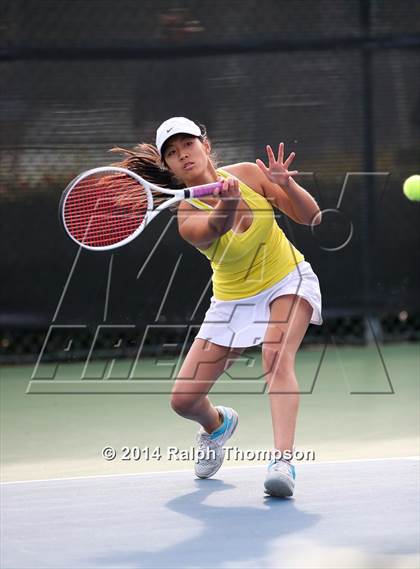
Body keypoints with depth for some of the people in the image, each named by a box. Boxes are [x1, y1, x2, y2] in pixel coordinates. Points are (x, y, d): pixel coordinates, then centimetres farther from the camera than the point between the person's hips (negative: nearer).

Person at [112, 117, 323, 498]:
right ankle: (217, 424, 37)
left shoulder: (247, 173, -15)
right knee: (183, 400, -1)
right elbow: (213, 230, -44)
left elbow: (311, 216, -12)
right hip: (233, 300, 1)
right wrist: (226, 205, -66)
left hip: (289, 281, -1)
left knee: (277, 357, -33)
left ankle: (283, 461, -43)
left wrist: (286, 184, -32)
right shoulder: (187, 216, -21)